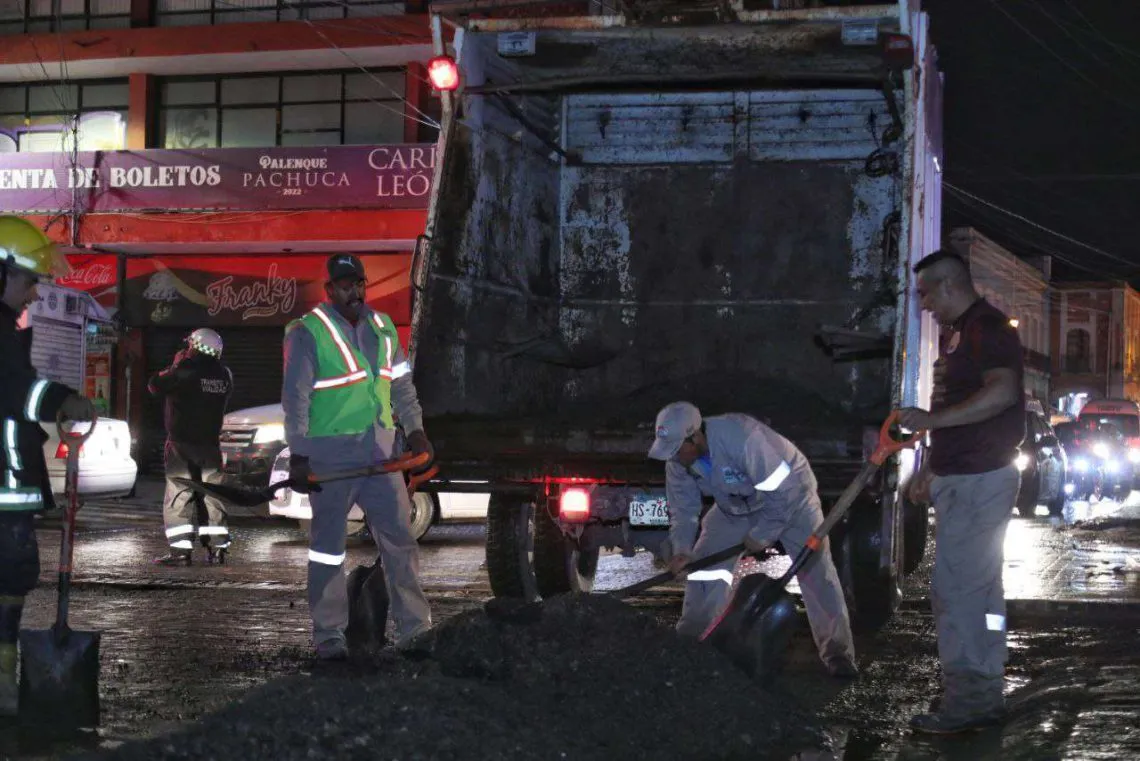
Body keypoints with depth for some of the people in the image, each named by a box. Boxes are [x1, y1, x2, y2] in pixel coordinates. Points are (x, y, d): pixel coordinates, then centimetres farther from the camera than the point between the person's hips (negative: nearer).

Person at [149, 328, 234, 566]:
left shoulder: (184, 371, -14)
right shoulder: (224, 375, 3)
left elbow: (155, 385, -5)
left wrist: (176, 363, 7)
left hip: (182, 443, -5)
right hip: (210, 444, 5)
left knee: (178, 497, -2)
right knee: (212, 496, 12)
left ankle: (181, 551, -8)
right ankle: (217, 549, 10)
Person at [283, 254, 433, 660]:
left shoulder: (382, 327, 13)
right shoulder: (307, 332, -5)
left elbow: (401, 384, 21)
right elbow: (295, 397, -9)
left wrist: (415, 429, 13)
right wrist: (298, 455, -14)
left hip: (380, 449, 5)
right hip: (329, 451, -5)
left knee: (400, 535, 4)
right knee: (328, 540, 2)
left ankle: (414, 628, 11)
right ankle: (329, 634, 10)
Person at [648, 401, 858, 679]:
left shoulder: (740, 438, -41)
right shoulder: (677, 460, -19)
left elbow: (783, 492, -36)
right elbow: (683, 510, -9)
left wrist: (761, 535, -27)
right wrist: (681, 550, -26)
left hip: (790, 493, -6)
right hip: (736, 507, 6)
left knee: (816, 570, -15)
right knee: (703, 566, -1)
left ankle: (837, 654, -8)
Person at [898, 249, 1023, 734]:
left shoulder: (987, 327, -14)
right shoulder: (962, 332, 18)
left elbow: (1002, 391, -30)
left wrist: (930, 420, -28)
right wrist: (929, 470, 24)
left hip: (977, 481, -11)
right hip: (963, 479, 11)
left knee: (955, 590, -9)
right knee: (981, 592, 13)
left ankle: (965, 701, -4)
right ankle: (984, 698, 20)